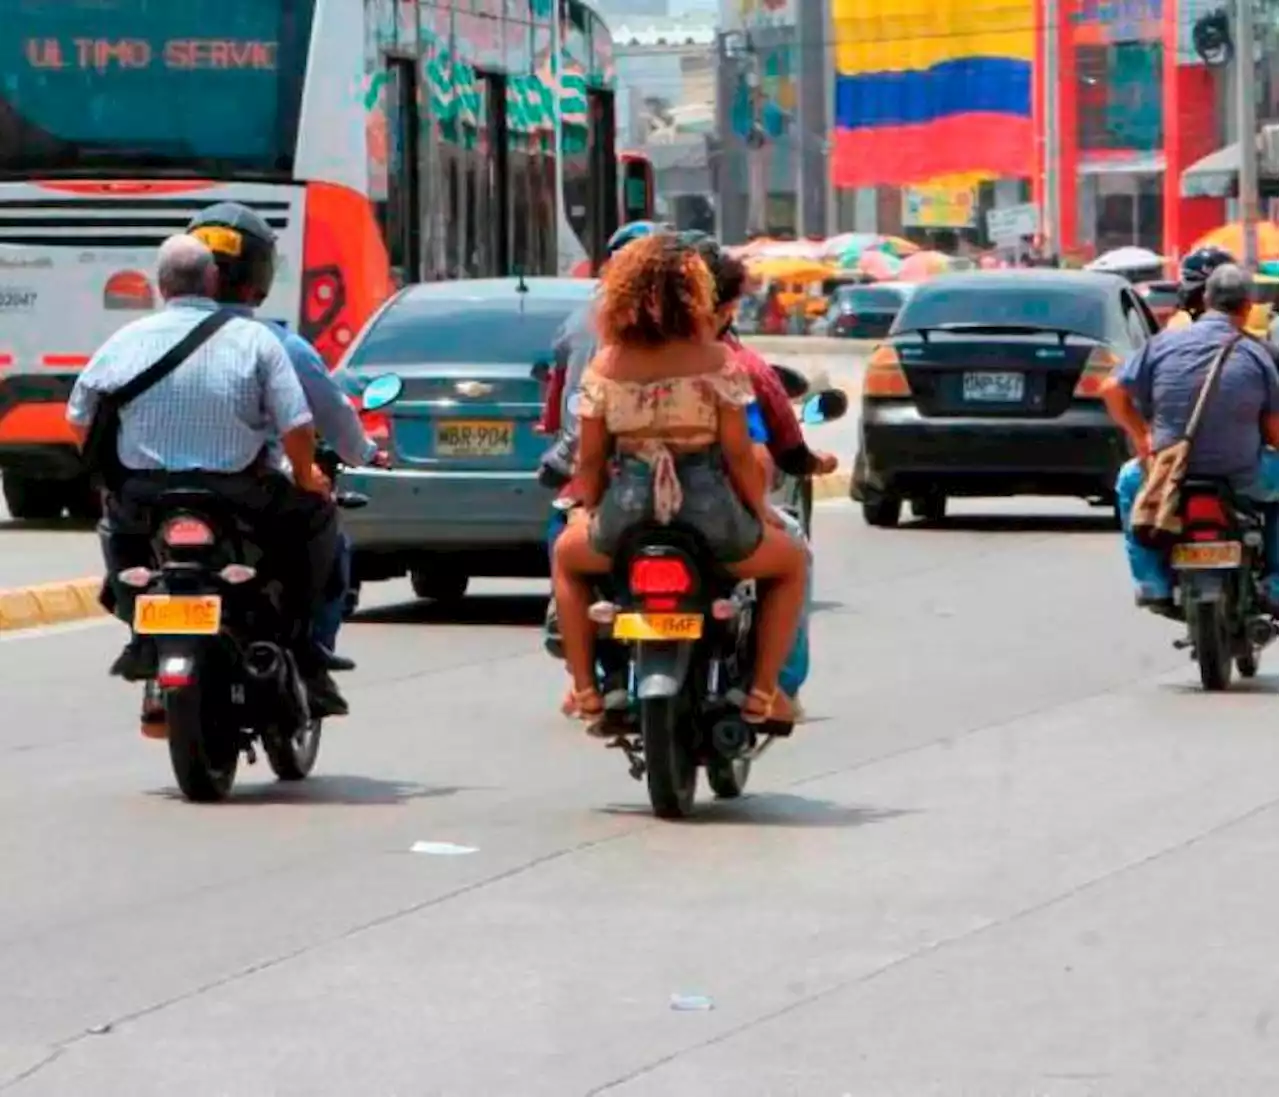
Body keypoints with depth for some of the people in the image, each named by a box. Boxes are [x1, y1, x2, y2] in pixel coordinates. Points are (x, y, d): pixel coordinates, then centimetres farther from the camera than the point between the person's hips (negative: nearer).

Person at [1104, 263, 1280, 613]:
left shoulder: (1164, 343, -3)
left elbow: (1113, 389, -1)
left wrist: (1141, 436, 12)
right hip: (1241, 479, -2)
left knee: (1130, 480, 33)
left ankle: (1152, 582, 25)